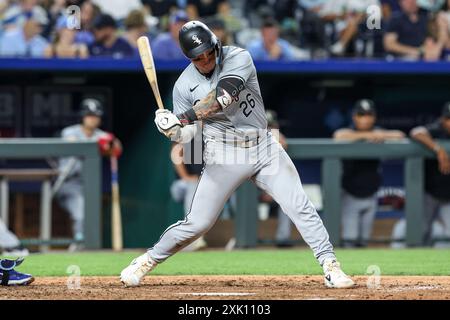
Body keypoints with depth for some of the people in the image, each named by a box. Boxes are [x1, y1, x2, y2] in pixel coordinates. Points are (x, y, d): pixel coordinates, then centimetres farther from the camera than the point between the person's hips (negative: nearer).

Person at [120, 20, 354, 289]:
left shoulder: (238, 58, -12)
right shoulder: (185, 85, -4)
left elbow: (223, 97, -27)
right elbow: (185, 134, 1)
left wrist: (184, 117, -30)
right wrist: (170, 128, -22)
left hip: (264, 147, 0)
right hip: (224, 154, 0)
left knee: (300, 207, -9)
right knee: (197, 223, -1)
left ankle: (331, 267, -4)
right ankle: (146, 262, 17)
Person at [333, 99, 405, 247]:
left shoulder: (378, 133, 1)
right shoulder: (349, 133, -9)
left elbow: (400, 135, -10)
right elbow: (338, 136, -32)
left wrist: (381, 135, -26)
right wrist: (366, 135, -34)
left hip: (370, 196, 3)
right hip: (350, 196, -3)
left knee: (364, 240, 8)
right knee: (349, 240, -8)